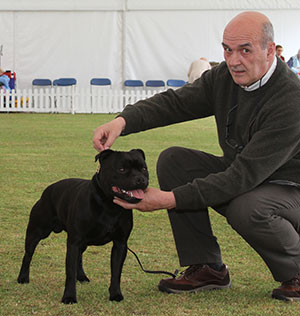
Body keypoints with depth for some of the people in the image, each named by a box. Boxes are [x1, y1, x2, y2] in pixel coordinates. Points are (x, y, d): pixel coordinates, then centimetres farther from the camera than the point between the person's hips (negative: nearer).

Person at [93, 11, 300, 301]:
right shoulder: (225, 77, -7)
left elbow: (244, 177, -34)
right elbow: (174, 102, -9)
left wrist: (170, 200, -38)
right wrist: (123, 121, -31)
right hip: (242, 175, 7)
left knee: (245, 208, -39)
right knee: (173, 160, -10)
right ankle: (207, 268, -3)